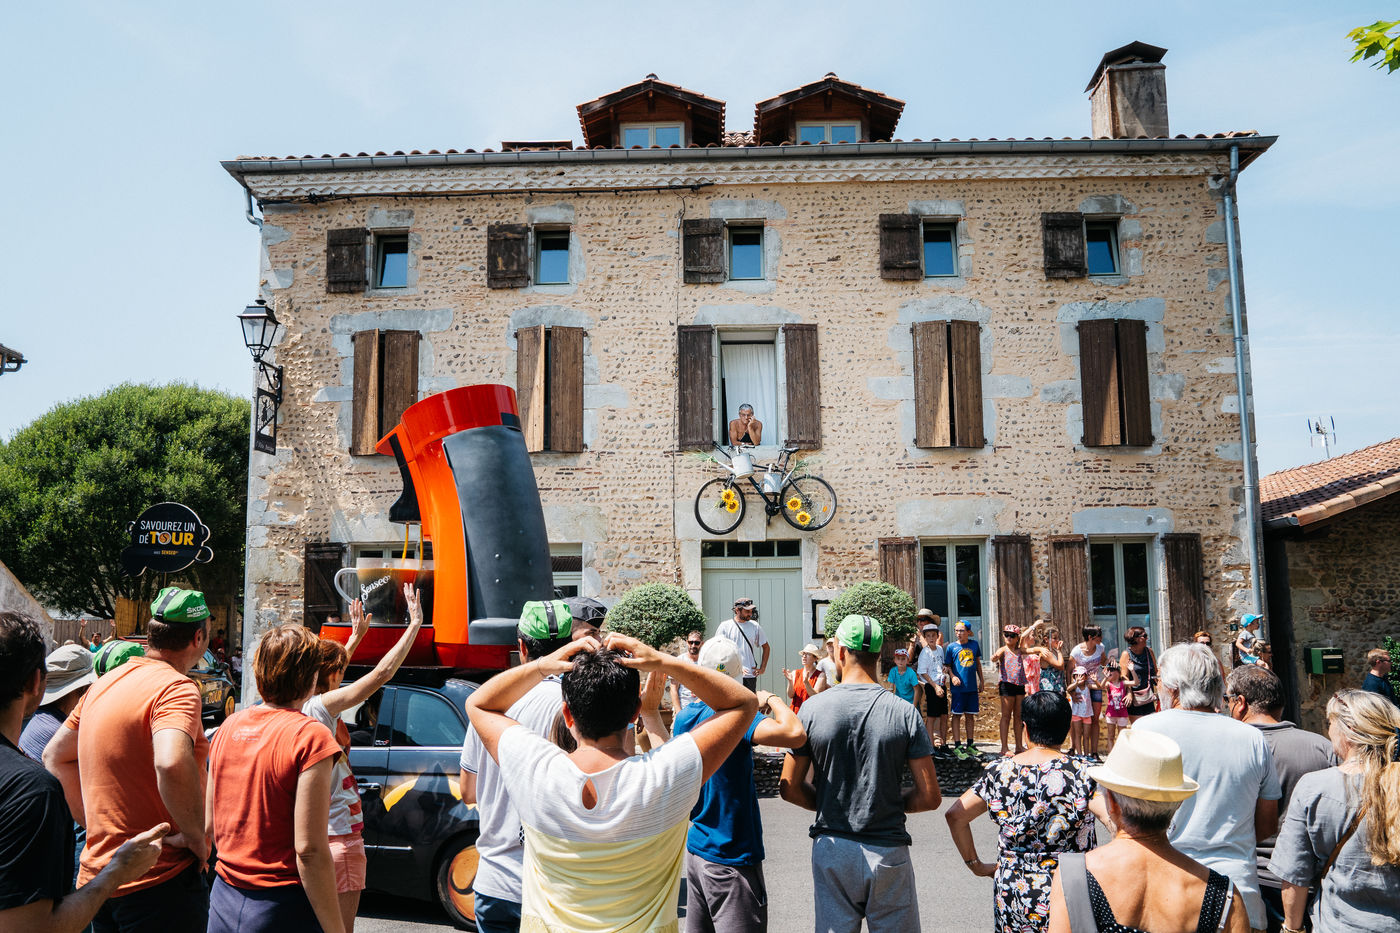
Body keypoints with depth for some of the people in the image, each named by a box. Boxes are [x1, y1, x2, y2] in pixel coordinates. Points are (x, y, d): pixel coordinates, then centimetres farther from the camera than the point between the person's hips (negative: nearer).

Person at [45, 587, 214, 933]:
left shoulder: (104, 683, 9)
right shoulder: (176, 688, -19)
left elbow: (55, 756, 19)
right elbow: (172, 763, -37)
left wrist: (93, 822, 16)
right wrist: (195, 835, -23)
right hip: (160, 880, -8)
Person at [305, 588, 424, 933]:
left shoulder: (296, 707, 4)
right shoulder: (320, 707, -19)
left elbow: (331, 669, 25)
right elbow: (383, 672, -24)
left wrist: (355, 637, 35)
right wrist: (415, 623, -16)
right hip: (338, 838, -9)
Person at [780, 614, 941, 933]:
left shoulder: (812, 708, -8)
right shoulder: (904, 712, -9)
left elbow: (789, 788, -4)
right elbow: (930, 797, -8)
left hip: (831, 849, 1)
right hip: (888, 851, -1)